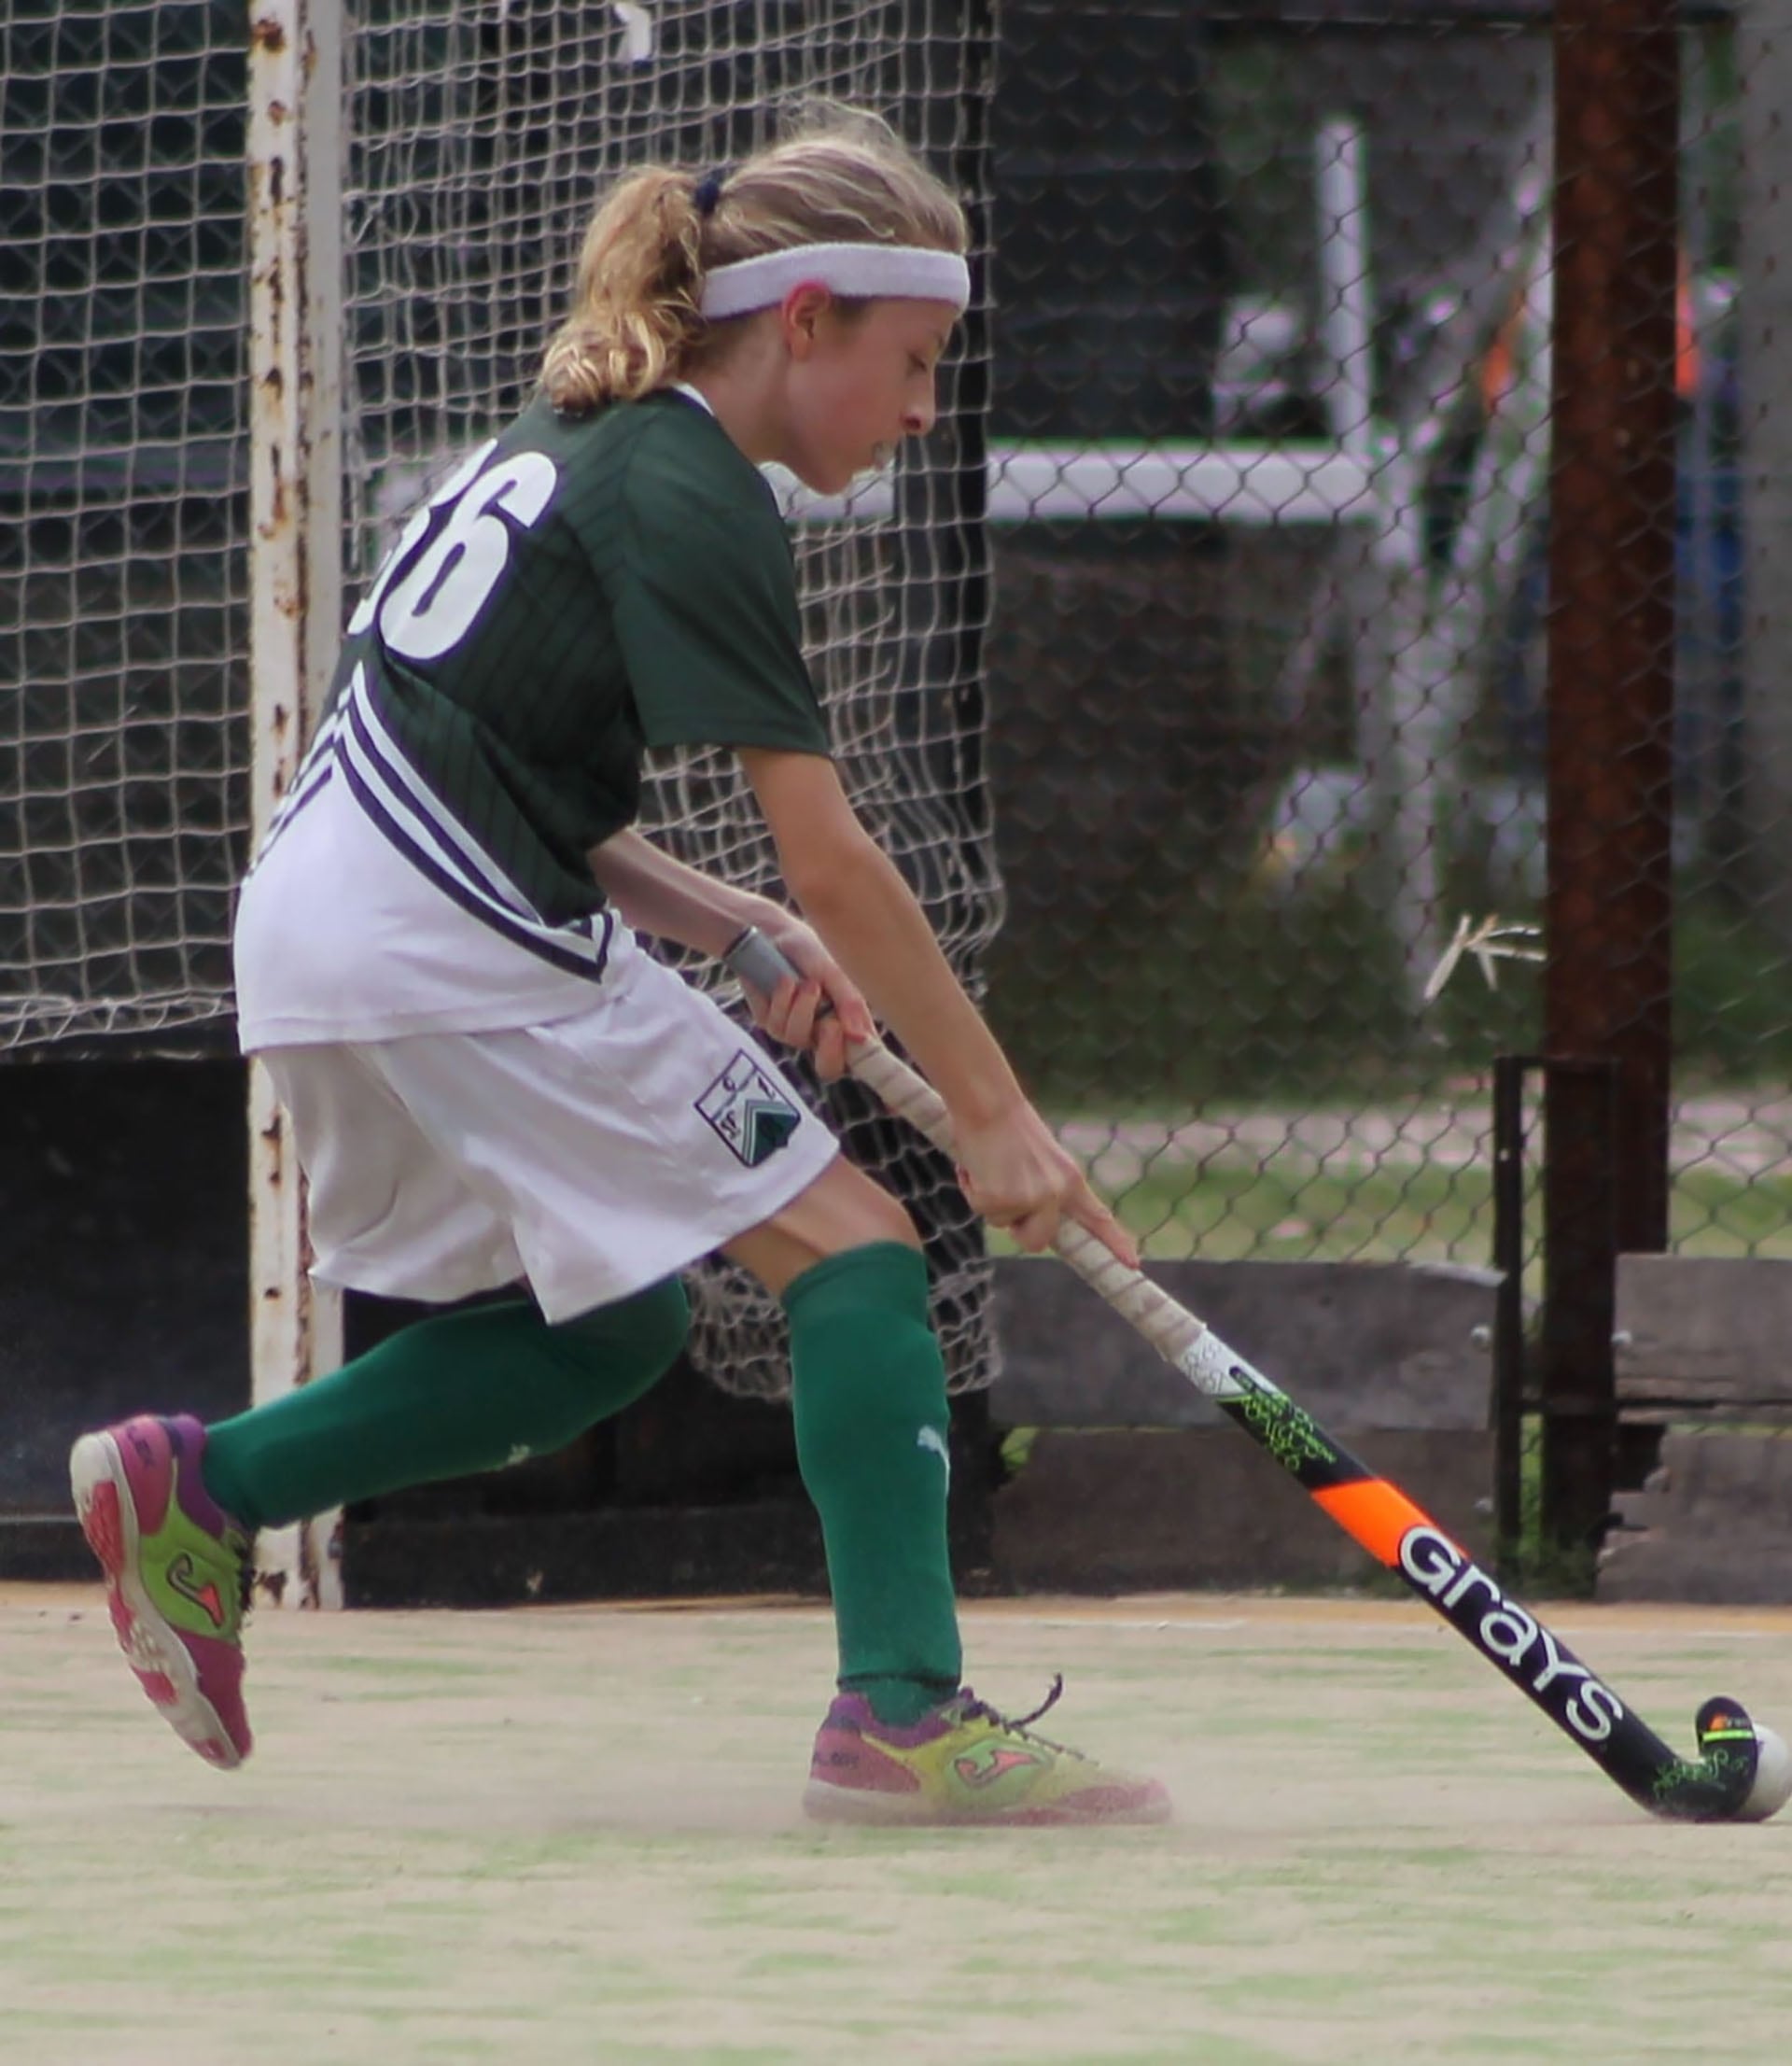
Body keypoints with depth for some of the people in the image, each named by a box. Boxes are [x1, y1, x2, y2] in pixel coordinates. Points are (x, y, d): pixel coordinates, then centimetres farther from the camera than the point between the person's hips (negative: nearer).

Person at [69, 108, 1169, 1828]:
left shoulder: (562, 447, 17)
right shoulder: (691, 501, -12)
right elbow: (830, 858, -15)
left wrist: (737, 927, 9)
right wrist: (993, 1115, -12)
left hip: (324, 925, 10)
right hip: (464, 954, -10)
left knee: (611, 1329, 21)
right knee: (852, 1249, -7)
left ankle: (195, 1488, 20)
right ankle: (903, 1713, -16)